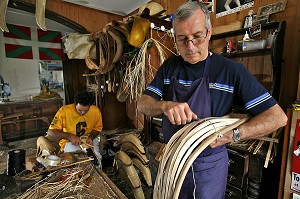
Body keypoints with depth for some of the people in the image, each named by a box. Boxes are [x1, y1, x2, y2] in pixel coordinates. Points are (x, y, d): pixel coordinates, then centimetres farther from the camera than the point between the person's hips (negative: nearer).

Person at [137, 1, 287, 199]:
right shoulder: (169, 66, -3)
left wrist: (232, 135, -27)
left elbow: (277, 116, -13)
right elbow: (143, 104, -8)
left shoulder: (231, 70, -13)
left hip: (208, 166, -3)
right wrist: (165, 105, -29)